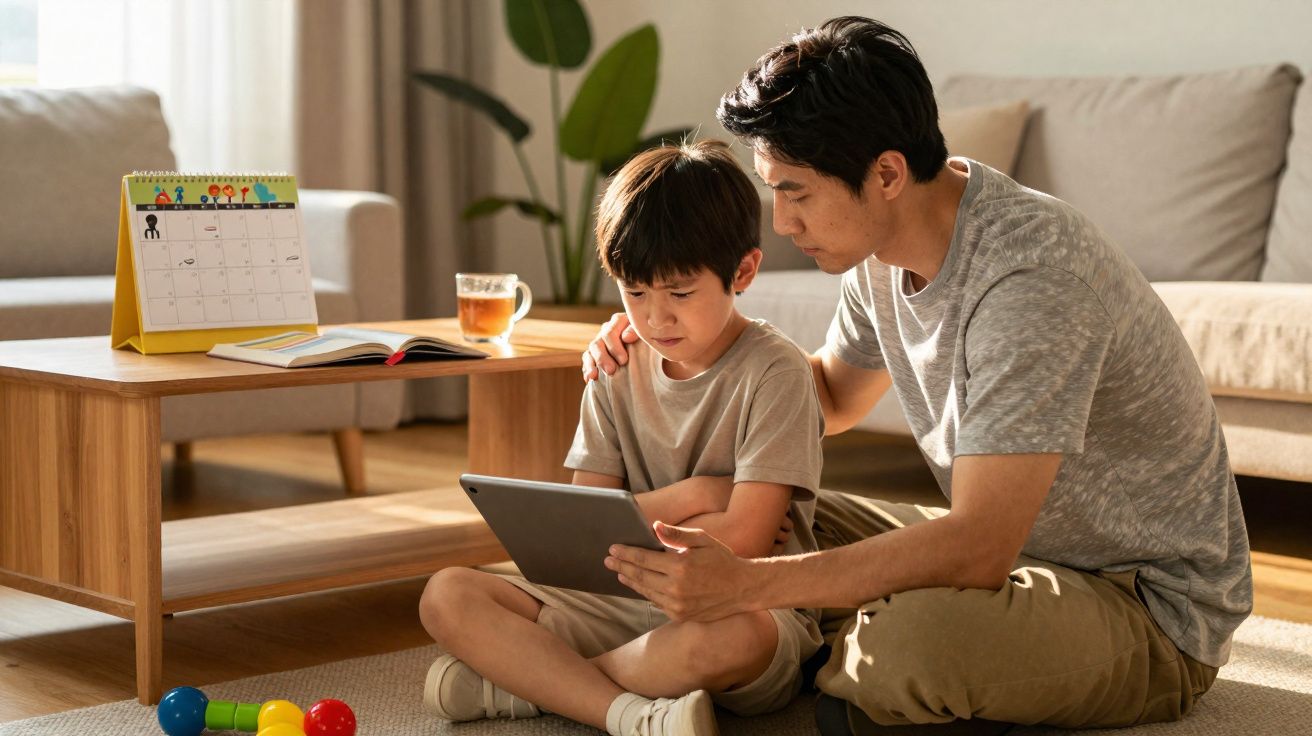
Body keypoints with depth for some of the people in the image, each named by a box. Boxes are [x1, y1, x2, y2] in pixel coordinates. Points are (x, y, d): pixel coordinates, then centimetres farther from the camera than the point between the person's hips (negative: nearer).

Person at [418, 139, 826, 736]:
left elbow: (743, 542, -17)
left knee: (730, 636, -41)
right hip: (630, 607, 5)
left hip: (748, 607, -5)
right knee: (447, 597, -11)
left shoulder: (773, 371, -7)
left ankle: (520, 679, -19)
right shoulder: (619, 371, 9)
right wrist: (689, 498, -9)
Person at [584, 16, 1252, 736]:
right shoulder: (886, 249, -2)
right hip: (1017, 546, 8)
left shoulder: (1029, 273, -30)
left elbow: (978, 550, -36)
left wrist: (746, 583, -39)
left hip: (1151, 613, -8)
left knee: (913, 631, -37)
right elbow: (833, 397, 19)